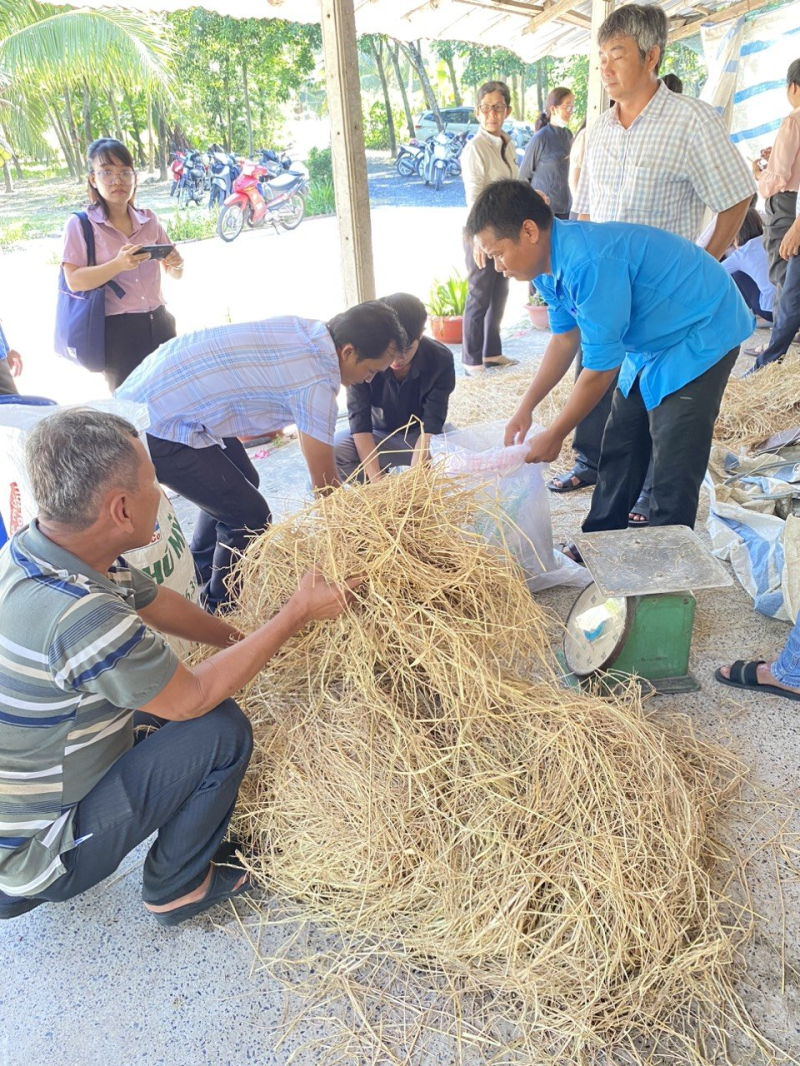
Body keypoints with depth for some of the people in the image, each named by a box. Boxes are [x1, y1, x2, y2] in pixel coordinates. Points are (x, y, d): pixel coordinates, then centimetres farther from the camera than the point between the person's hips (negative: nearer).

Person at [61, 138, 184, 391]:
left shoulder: (148, 219, 8)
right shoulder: (80, 224, -4)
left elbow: (173, 273, 13)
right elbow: (75, 281, -13)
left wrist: (176, 265, -11)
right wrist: (117, 265, -27)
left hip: (159, 323, 4)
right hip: (117, 331, -4)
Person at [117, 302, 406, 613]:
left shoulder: (305, 330, 2)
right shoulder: (317, 381, -22)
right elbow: (324, 482, -13)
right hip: (158, 427, -10)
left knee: (242, 482, 22)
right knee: (250, 516, -6)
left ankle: (199, 576, 42)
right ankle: (220, 609, 17)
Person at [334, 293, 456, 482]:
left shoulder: (440, 359, -24)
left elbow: (431, 426, -26)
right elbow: (360, 423, -27)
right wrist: (377, 481, -39)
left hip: (422, 437, 0)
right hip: (379, 436, 0)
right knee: (330, 450, -30)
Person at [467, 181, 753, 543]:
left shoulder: (589, 263, -34)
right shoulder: (548, 262, -4)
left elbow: (599, 370, -26)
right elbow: (565, 337, 10)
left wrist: (554, 436, -14)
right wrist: (526, 409, 6)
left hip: (700, 335, -9)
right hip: (652, 340, 9)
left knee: (673, 476, -9)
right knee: (618, 453, 13)